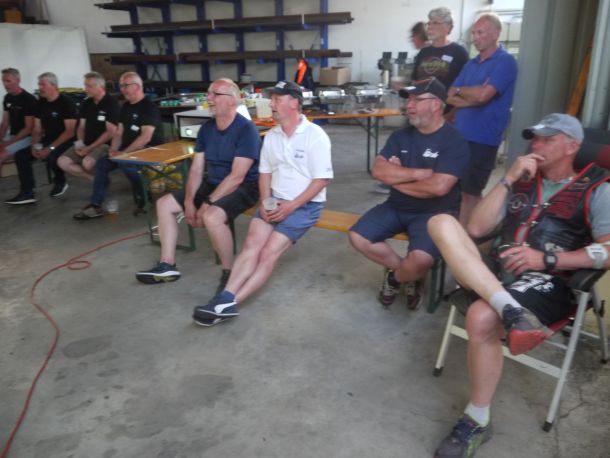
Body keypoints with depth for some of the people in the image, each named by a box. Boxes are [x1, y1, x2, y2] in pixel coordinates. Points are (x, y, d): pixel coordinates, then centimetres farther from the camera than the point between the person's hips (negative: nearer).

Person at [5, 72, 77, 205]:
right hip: (47, 140, 7)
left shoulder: (66, 103, -14)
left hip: (66, 142, -7)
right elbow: (37, 129, 11)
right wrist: (34, 145, -9)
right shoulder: (41, 103, 7)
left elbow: (70, 131, -19)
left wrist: (50, 148, -24)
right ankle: (27, 193, -8)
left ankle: (60, 182, -3)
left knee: (51, 157, -35)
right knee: (20, 155, -8)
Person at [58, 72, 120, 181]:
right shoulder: (86, 103, 11)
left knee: (87, 163, -34)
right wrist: (80, 143, -5)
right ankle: (94, 178, -2)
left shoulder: (111, 103, -11)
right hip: (86, 144, 8)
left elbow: (110, 132, -15)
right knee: (62, 162, -8)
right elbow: (81, 127, 17)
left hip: (104, 144, -7)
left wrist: (90, 148, -16)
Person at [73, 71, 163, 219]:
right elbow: (119, 132, 14)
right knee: (102, 163, -1)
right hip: (129, 149, 9)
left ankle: (144, 200, -11)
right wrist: (113, 150, -6)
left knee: (126, 164, -33)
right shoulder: (126, 106, 13)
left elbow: (146, 137, -24)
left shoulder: (149, 107, -14)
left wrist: (123, 153, -25)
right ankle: (95, 205, 2)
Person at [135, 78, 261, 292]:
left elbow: (237, 177, -24)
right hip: (212, 184, 9)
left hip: (243, 188, -8)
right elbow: (196, 169, 4)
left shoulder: (246, 130, -18)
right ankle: (167, 266, 7)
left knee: (211, 216, -36)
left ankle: (229, 272, -14)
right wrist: (189, 200, -11)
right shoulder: (206, 129, 6)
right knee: (164, 204, 3)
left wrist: (208, 203, -24)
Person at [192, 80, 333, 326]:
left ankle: (229, 303, -22)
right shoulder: (271, 136, 10)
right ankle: (225, 298, -28)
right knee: (251, 244, -18)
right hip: (274, 201, 5)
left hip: (305, 204, -5)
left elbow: (322, 179, -12)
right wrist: (265, 202, -4)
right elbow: (264, 172, 15)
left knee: (268, 253, -20)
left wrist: (291, 206, -18)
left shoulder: (315, 135, -9)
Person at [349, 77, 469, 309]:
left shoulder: (454, 141, -12)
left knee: (420, 260, -30)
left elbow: (438, 187, -24)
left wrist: (397, 178, -11)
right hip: (396, 207, 6)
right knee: (358, 237, -12)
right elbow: (378, 171, -8)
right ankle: (408, 272, 9)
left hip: (434, 213, -5)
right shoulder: (401, 135, 5)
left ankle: (396, 277, 9)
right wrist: (420, 173, -17)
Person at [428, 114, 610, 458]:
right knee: (442, 222, -19)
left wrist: (546, 259, -17)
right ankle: (509, 309, -38)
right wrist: (508, 180, 2)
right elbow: (476, 228, 9)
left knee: (481, 318, -35)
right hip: (495, 273, 5)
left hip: (550, 283, -4)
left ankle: (477, 422, -10)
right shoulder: (522, 181, 21)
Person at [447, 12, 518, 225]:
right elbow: (450, 97, 9)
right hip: (459, 135, 7)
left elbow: (483, 95, -20)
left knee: (470, 192, 1)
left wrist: (460, 90, -2)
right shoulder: (471, 64, 15)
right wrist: (472, 99, -10)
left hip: (482, 139, -7)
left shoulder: (505, 62, -7)